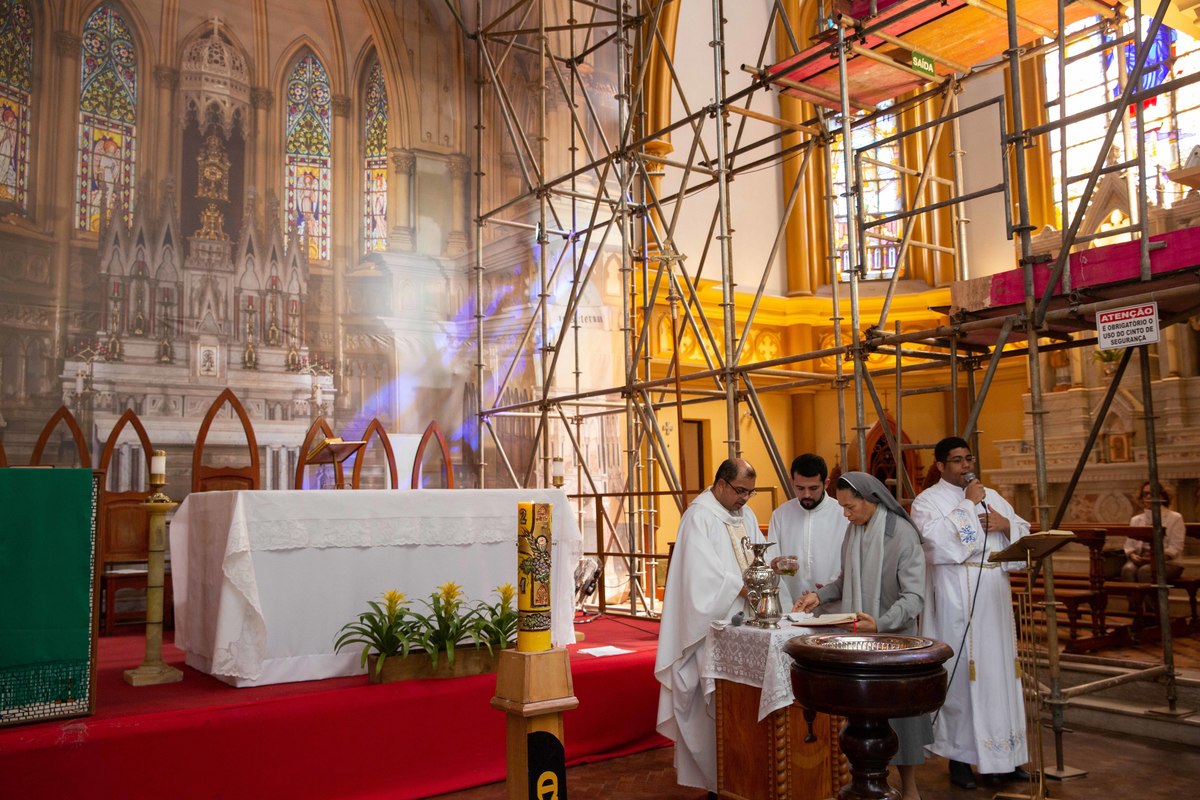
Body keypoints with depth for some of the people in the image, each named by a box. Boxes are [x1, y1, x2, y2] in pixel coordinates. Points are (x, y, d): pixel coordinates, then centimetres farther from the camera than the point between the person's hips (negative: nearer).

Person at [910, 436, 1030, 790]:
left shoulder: (992, 496, 16)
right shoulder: (928, 501, -2)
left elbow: (1025, 533, 14)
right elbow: (936, 538, -20)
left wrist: (1005, 524, -7)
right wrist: (969, 503, -14)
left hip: (995, 596, 6)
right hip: (957, 598, -5)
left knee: (1000, 670, 8)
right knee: (961, 673, -1)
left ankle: (1003, 755, 18)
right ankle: (959, 755, 11)